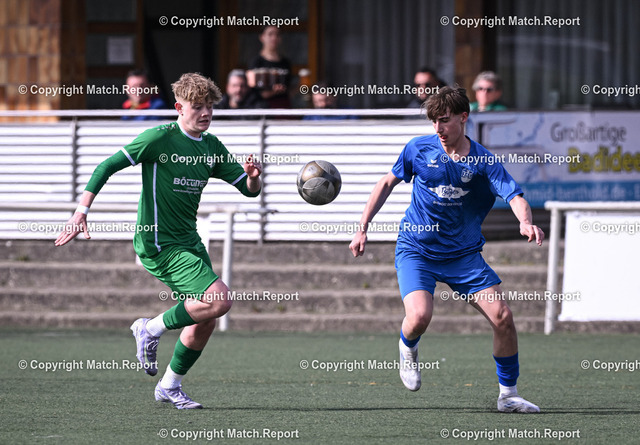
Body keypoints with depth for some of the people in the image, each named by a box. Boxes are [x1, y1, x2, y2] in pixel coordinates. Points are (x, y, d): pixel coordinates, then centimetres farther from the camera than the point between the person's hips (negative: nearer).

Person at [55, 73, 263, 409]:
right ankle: (152, 329, -1)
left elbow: (249, 189, 13)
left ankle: (170, 386, 23)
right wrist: (81, 212, -21)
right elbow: (107, 167, -14)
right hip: (158, 243, -8)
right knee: (219, 300, -21)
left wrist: (253, 176, -12)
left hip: (189, 241, 8)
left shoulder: (211, 146, 9)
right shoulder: (161, 138, -13)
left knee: (205, 321, 6)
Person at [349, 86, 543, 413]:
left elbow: (515, 196, -21)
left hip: (464, 254, 1)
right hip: (416, 250, -1)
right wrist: (362, 228, 6)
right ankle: (407, 348, 13)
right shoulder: (419, 149, -5)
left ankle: (508, 395, 7)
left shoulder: (483, 161, -9)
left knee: (502, 317, -10)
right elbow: (387, 183, 10)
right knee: (419, 317, -26)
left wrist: (526, 222, -44)